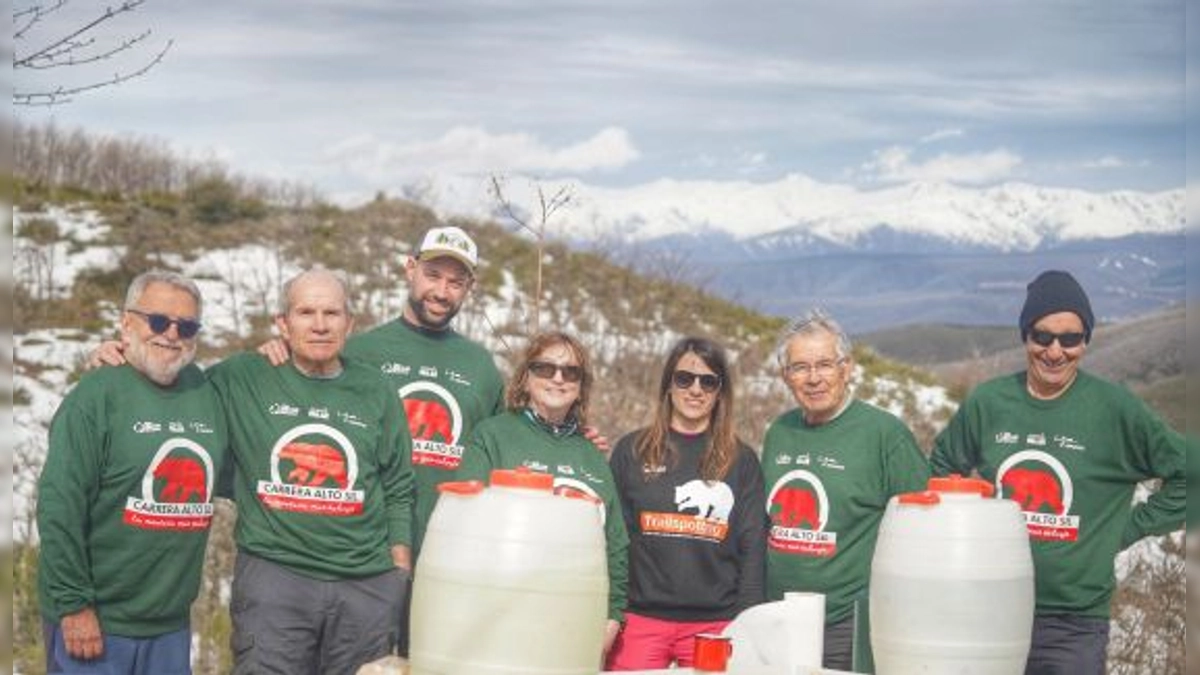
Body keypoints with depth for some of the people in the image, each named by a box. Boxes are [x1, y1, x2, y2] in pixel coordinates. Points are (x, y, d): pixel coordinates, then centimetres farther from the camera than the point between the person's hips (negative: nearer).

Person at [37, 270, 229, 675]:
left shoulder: (205, 391, 8)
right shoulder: (98, 395, -9)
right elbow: (59, 507, -14)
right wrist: (74, 604, -16)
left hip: (172, 625, 6)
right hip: (95, 624, -6)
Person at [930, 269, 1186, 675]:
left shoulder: (1115, 409, -5)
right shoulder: (987, 402, 3)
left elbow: (1182, 477, 1)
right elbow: (942, 468, 19)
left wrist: (1127, 528, -2)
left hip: (1074, 625, -2)